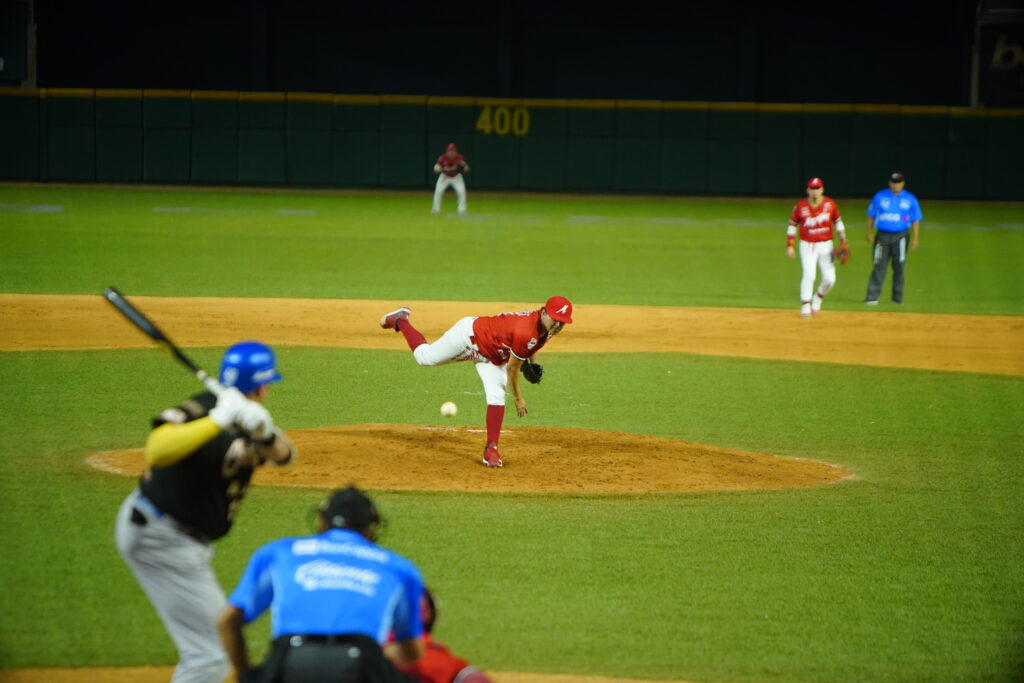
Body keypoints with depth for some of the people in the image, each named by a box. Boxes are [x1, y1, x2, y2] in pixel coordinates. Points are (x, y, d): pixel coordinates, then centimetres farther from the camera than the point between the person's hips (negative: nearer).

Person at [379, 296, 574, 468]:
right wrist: (519, 399, -15)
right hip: (470, 334, -7)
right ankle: (400, 320, 36)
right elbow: (512, 369, -27)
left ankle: (491, 448, -8)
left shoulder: (547, 326, -15)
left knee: (497, 397, -11)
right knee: (424, 356, 11)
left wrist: (530, 365, -2)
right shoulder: (525, 332, -40)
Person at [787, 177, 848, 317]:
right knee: (809, 274, -19)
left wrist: (843, 241, 2)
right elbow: (792, 225, 3)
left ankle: (818, 297, 26)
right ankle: (805, 305, -7)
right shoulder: (801, 206, -6)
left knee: (829, 279, -3)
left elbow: (838, 222, 9)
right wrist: (789, 246, -1)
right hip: (807, 245, -2)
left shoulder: (830, 204, -3)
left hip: (826, 245, 2)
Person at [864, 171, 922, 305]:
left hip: (900, 237, 0)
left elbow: (915, 220, 7)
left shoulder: (910, 199, 5)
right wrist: (869, 233, 5)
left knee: (898, 267, 3)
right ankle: (872, 296, -9)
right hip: (882, 236, 0)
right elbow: (871, 215, 12)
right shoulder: (879, 197, 5)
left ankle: (897, 297, 13)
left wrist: (915, 239, 0)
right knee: (879, 266, -7)